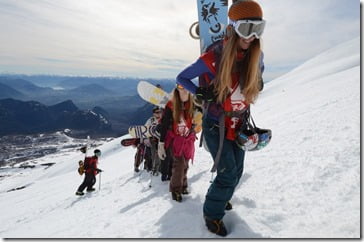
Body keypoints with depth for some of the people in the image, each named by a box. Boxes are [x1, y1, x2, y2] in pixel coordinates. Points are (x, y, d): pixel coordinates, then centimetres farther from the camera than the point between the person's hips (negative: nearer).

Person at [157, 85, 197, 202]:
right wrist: (161, 144, -11)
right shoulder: (171, 106, -14)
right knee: (179, 163, -14)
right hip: (175, 139, -3)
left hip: (188, 140, 3)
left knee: (185, 164, 9)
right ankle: (176, 189, 4)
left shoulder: (192, 104, -6)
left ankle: (183, 185, 30)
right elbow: (164, 126, -10)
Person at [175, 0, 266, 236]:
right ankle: (212, 213, 19)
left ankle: (220, 196, 47)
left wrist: (256, 85, 1)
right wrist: (200, 92, -22)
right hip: (216, 125, -5)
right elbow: (181, 77, -10)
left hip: (239, 124, 6)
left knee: (237, 171, 16)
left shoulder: (256, 55, -8)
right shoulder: (213, 58, -23)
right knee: (228, 174, -7)